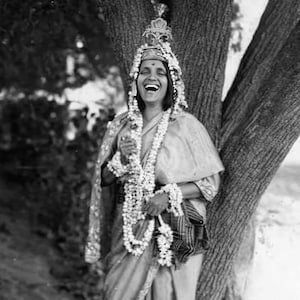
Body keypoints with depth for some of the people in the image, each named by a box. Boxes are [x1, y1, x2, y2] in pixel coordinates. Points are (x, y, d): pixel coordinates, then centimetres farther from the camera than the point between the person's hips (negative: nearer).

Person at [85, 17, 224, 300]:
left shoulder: (186, 125, -5)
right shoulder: (122, 124, 6)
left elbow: (211, 183, -3)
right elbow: (103, 179, 10)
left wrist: (170, 195, -15)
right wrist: (121, 158, -9)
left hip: (172, 233, -3)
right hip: (127, 230, 3)